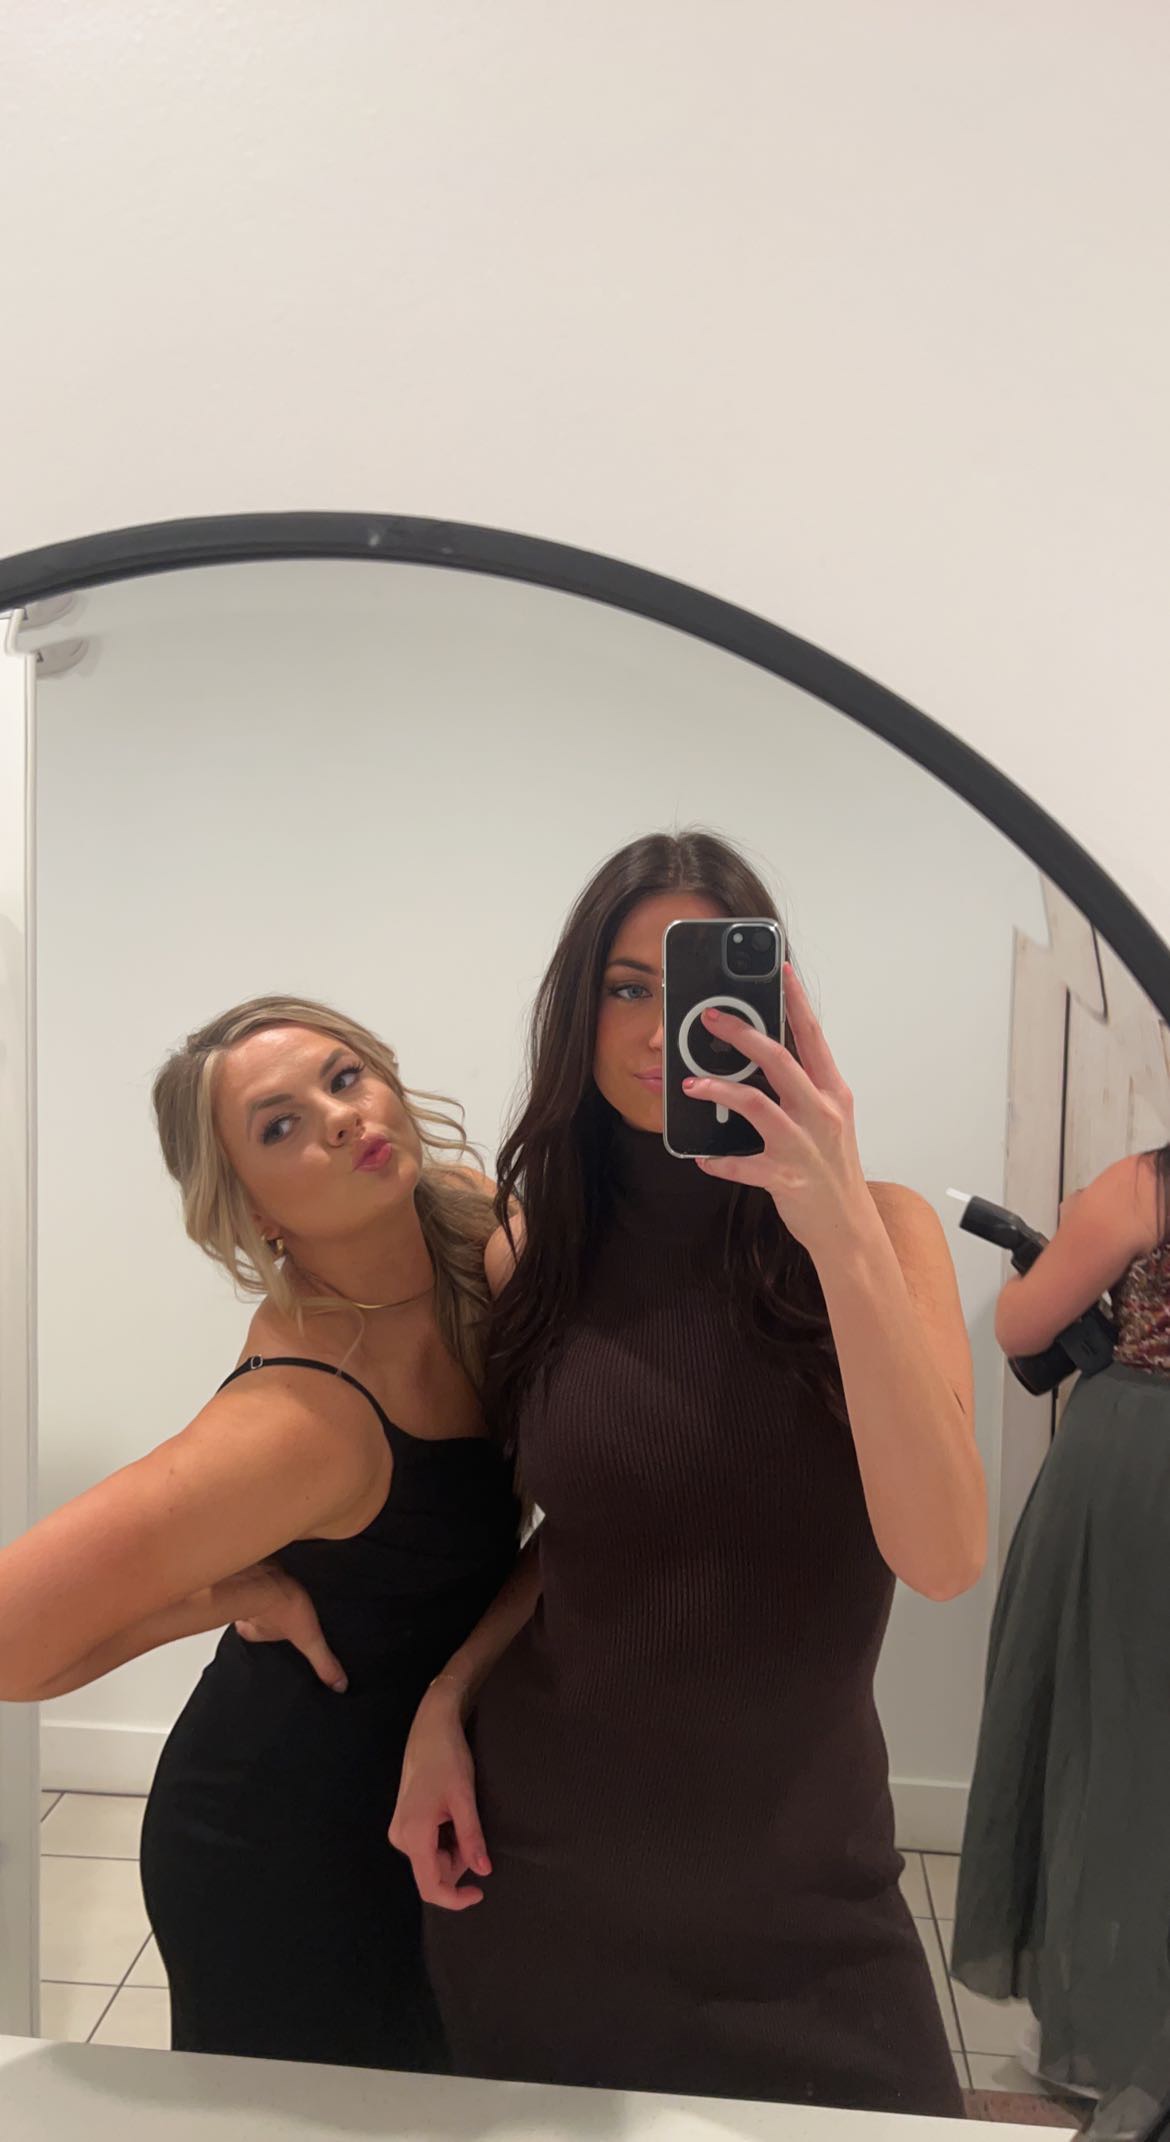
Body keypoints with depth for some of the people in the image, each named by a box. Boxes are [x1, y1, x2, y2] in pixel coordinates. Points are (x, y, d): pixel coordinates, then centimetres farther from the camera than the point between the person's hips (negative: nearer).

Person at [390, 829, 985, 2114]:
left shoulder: (877, 1228, -11)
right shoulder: (533, 1259, -3)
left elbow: (943, 1558, -24)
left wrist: (839, 1225, -33)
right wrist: (447, 1697, -6)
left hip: (792, 1886, -2)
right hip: (533, 1861, 2)